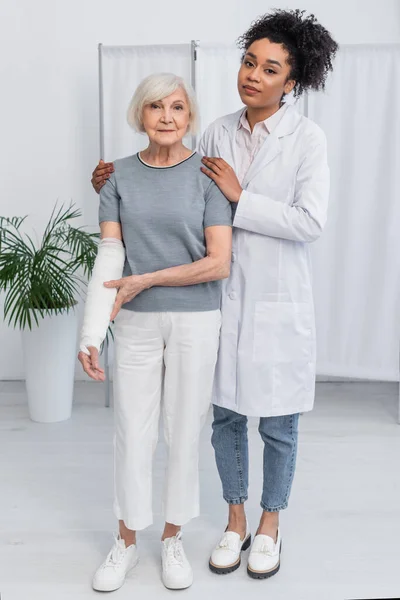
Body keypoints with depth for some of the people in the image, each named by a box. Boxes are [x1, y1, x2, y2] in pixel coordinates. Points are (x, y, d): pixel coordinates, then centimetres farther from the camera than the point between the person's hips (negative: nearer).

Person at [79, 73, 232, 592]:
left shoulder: (208, 175, -4)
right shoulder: (121, 176, 2)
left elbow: (219, 263, -11)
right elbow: (109, 256, -6)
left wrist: (145, 280, -11)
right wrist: (90, 334, -14)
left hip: (196, 321, -1)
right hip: (137, 322, 2)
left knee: (183, 432, 9)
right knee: (132, 433, 8)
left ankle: (173, 536, 30)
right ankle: (127, 540, 28)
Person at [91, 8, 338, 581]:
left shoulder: (307, 138, -9)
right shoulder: (218, 132, 3)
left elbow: (309, 222, -18)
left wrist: (240, 196, -17)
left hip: (278, 303, -3)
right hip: (222, 298, 4)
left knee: (277, 424, 10)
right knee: (225, 414, 14)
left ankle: (270, 524, 34)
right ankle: (236, 521, 35)